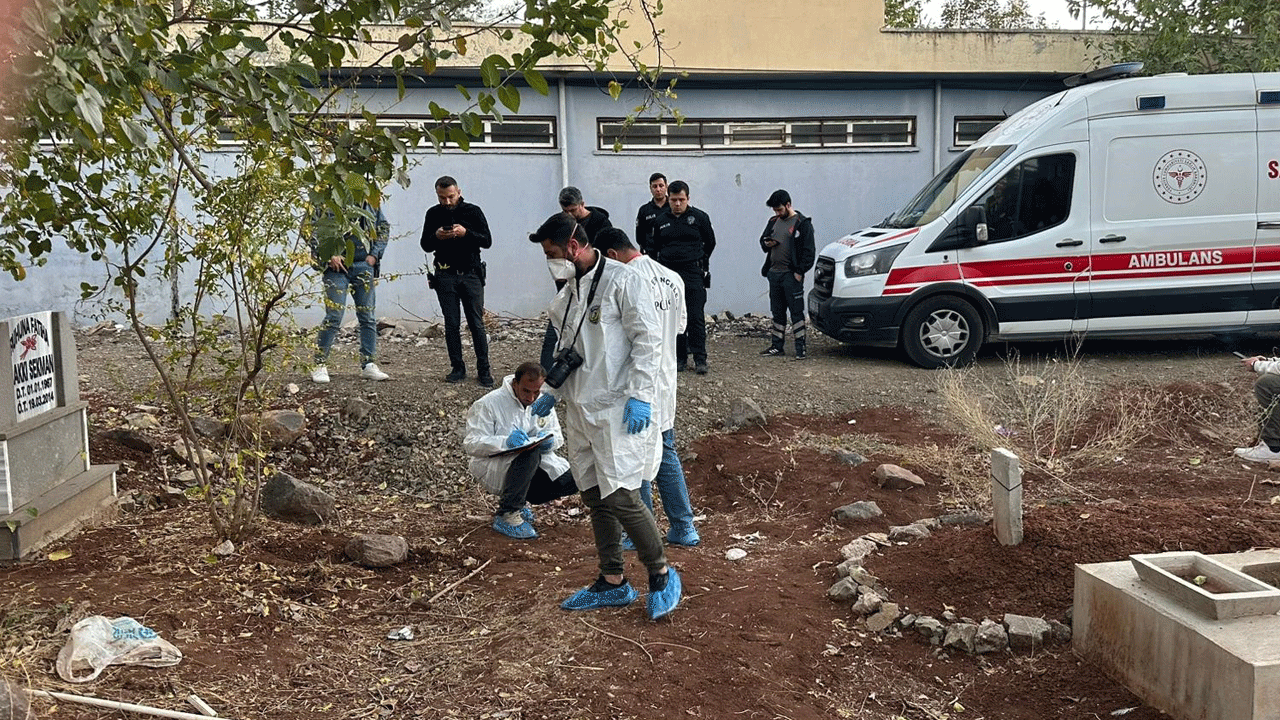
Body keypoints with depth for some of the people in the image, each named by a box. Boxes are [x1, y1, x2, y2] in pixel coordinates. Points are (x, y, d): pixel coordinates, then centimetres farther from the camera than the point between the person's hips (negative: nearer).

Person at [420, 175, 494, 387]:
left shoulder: (473, 211, 2)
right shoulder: (433, 214, 8)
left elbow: (487, 241, -2)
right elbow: (425, 246, 10)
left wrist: (466, 233, -18)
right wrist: (436, 237, -11)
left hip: (471, 274, -2)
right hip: (445, 276, 2)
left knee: (476, 324, -3)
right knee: (451, 324, 3)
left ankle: (484, 370, 2)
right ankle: (458, 368, 11)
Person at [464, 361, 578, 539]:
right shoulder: (489, 403, -12)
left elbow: (557, 436, 13)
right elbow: (471, 443, -17)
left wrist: (549, 440, -14)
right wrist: (506, 442, -33)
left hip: (535, 463, 6)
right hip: (494, 467, -6)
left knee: (572, 481, -15)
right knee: (530, 453, -37)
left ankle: (519, 500, 8)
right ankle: (506, 516, -23)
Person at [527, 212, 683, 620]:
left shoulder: (623, 281, -10)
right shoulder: (570, 291, 15)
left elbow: (647, 340, -13)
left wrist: (639, 395, -19)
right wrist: (550, 393, 17)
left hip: (618, 409, -8)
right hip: (581, 410, 8)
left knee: (621, 497, -11)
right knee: (594, 496, 12)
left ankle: (661, 575, 9)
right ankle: (613, 583, 25)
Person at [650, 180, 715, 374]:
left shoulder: (699, 217, 2)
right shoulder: (660, 221, 10)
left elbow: (710, 243, 13)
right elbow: (655, 248, 21)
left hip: (694, 274, -3)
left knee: (696, 317, -6)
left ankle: (700, 359, -1)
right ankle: (680, 358, 13)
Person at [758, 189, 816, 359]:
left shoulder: (802, 223, -5)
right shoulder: (773, 222, 15)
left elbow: (808, 250, -9)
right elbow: (763, 239, 27)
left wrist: (800, 272, -15)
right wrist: (766, 244, 2)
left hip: (791, 275, -7)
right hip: (774, 273, 7)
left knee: (796, 311, -5)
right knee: (777, 312, 12)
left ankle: (800, 347, -2)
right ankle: (777, 345, 19)